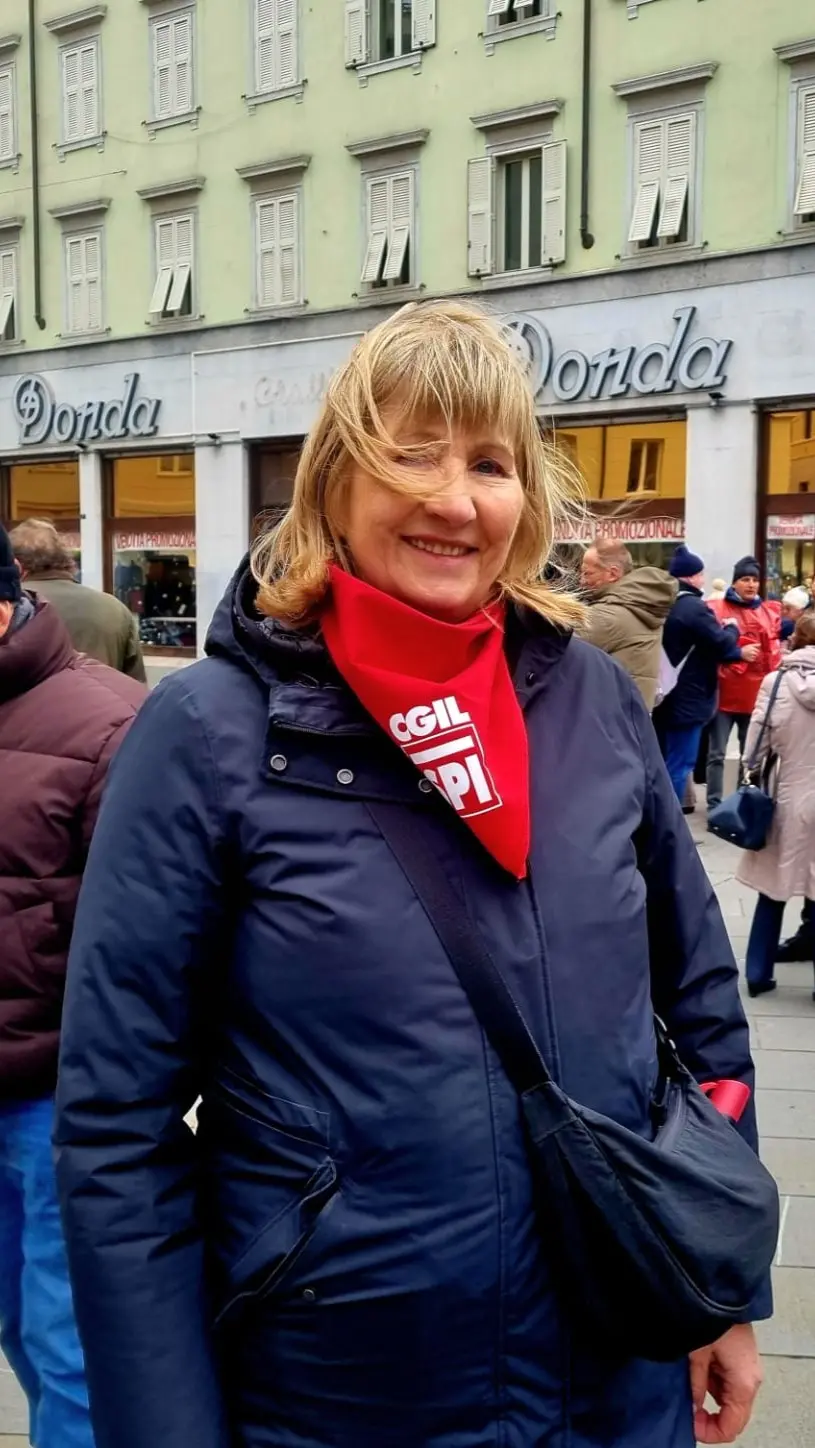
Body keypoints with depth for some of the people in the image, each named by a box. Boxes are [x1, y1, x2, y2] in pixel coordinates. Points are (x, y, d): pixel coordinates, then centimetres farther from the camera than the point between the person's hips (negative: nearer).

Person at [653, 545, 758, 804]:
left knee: (663, 763, 17)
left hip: (665, 697, 9)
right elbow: (721, 644, -15)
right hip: (687, 700, -9)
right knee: (679, 766, -3)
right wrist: (733, 629, 7)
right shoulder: (694, 607, -17)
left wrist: (739, 653, 16)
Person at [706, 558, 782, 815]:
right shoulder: (716, 609, -3)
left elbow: (775, 654, 12)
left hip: (757, 695, 4)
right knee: (716, 754, -2)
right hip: (725, 693, -4)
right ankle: (714, 805, 5)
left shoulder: (768, 614, 10)